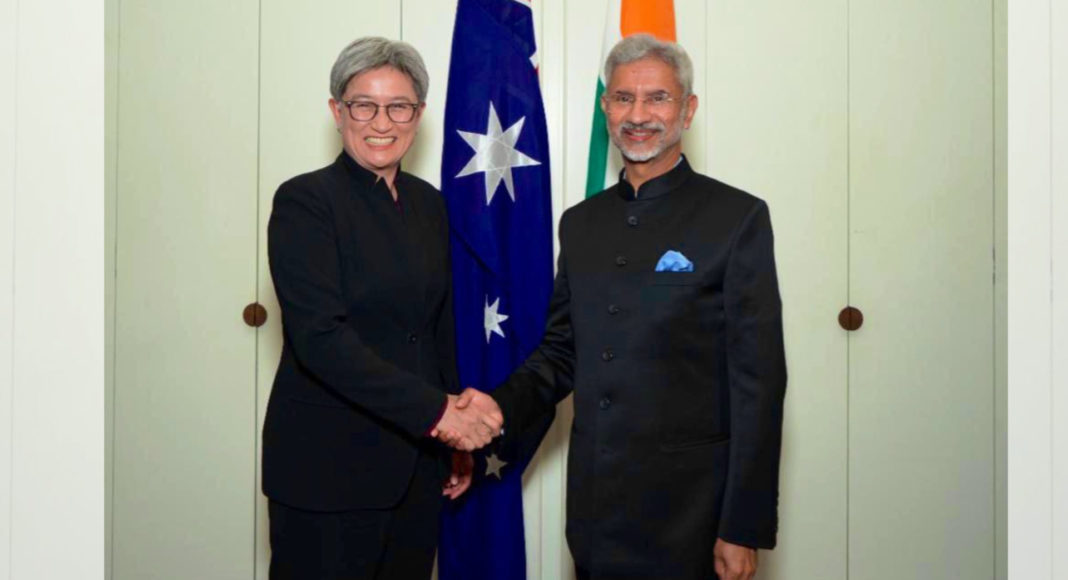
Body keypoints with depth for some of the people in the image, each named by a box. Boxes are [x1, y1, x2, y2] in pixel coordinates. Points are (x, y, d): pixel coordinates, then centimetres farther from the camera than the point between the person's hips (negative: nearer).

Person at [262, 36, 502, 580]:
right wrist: (434, 410, -22)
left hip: (416, 464, 6)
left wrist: (459, 440, 12)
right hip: (328, 465, -5)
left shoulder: (429, 204, 10)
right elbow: (319, 335, -19)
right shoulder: (304, 200, -9)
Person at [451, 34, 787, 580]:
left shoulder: (738, 217, -6)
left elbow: (758, 382, -9)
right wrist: (503, 405, -7)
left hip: (688, 513, -4)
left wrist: (743, 529, -12)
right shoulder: (580, 223, 10)